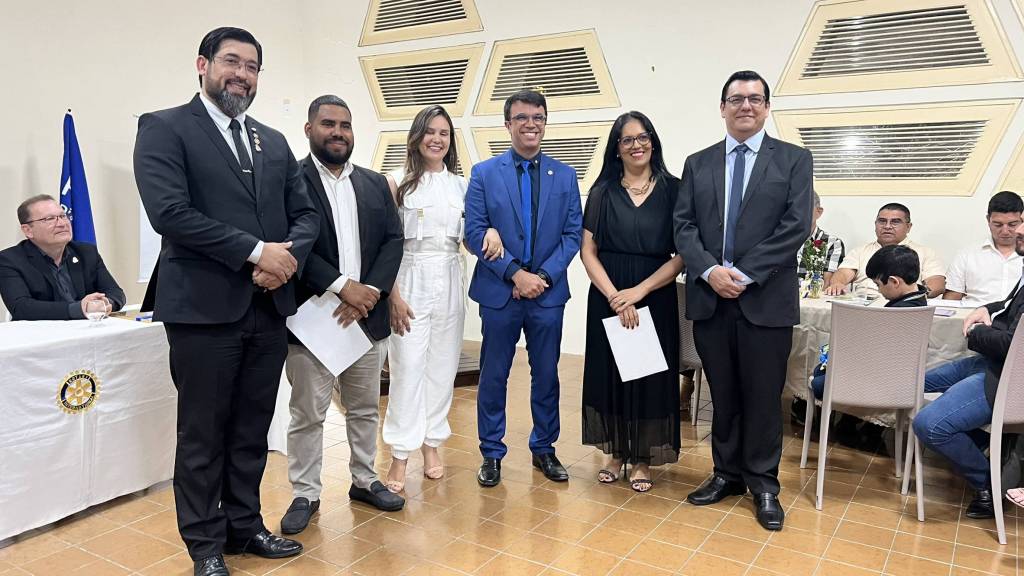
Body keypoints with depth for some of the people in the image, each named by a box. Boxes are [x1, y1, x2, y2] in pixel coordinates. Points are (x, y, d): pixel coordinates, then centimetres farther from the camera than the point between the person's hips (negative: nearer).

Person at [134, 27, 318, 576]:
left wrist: (287, 255, -10)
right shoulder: (165, 128, -2)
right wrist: (256, 251, -17)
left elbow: (305, 213, 11)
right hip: (204, 308, -5)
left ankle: (244, 525, 30)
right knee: (203, 435, 7)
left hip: (268, 308, 5)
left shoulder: (274, 142, 16)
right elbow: (169, 212, -15)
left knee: (252, 430, 14)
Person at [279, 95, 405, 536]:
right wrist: (341, 286, -20)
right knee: (307, 413, 6)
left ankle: (364, 480, 33)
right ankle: (305, 494, 22)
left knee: (365, 408, 16)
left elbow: (393, 240, 4)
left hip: (368, 317, 5)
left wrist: (370, 292, -10)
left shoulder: (375, 184, 11)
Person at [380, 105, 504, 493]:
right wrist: (392, 294, -12)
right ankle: (400, 456, 6)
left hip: (450, 282, 4)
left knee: (443, 366, 9)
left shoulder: (461, 185, 9)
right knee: (407, 367, -4)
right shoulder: (398, 182, -2)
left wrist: (491, 231, -10)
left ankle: (431, 443, 24)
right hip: (410, 281, -4)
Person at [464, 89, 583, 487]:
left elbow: (573, 233, 2)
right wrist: (515, 274, -14)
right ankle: (491, 453, 22)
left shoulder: (565, 176, 6)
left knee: (546, 375, 11)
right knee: (493, 376, 7)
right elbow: (474, 232, -6)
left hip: (548, 292, 2)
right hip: (499, 291, -1)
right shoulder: (484, 173, 0)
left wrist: (544, 275, -11)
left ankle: (544, 448, 28)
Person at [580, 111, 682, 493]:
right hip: (607, 297, 1)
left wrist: (639, 291, -15)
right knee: (610, 371, 7)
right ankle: (617, 452, 24)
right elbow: (588, 251, -1)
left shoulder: (672, 190, 0)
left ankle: (643, 458, 21)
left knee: (649, 373, 6)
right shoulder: (602, 192, 4)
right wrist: (614, 296, -14)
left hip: (655, 298, -1)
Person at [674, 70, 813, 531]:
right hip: (709, 298, 3)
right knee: (722, 394, 12)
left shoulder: (794, 160, 4)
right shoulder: (698, 164, 11)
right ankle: (727, 473, 27)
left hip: (766, 298, -2)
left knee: (763, 396, 6)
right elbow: (684, 226, 4)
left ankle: (764, 483, 21)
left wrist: (744, 273, -14)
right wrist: (709, 270, -13)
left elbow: (796, 226, -7)